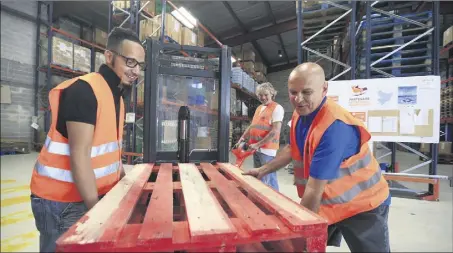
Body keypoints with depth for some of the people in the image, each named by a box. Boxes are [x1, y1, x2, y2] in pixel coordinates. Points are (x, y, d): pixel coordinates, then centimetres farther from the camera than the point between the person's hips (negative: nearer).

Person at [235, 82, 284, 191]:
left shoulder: (277, 108, -9)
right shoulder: (259, 108, 16)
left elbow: (275, 131, -17)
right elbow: (252, 126, 21)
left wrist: (258, 144, -19)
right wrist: (242, 138, 8)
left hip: (267, 150, -8)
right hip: (256, 149, 8)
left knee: (269, 180, -3)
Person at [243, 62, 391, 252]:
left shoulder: (334, 126, -33)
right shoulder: (300, 113, -6)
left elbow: (314, 189, -30)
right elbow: (293, 148, 12)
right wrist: (264, 170, 10)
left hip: (361, 205, -7)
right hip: (326, 202, 7)